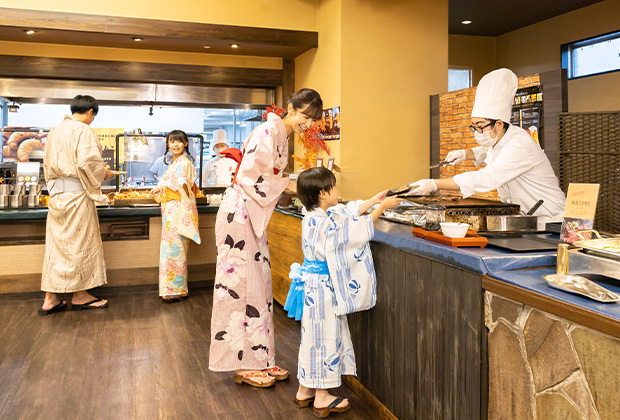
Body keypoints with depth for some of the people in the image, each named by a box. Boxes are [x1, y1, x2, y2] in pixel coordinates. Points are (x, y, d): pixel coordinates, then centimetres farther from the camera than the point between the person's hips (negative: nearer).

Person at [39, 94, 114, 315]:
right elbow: (88, 162, -19)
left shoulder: (55, 130, 15)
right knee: (80, 242, 3)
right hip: (76, 192, -8)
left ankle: (50, 299, 11)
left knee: (56, 243, 9)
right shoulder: (83, 130, -10)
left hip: (56, 193, 8)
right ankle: (79, 295, 13)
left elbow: (48, 164, 17)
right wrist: (103, 173, -2)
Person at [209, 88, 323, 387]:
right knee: (239, 283, -3)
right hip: (239, 211, -10)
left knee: (259, 282, 11)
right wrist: (287, 184, -15)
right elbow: (250, 176, -20)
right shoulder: (268, 131, -15)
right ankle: (242, 364, 7)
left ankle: (259, 359, 20)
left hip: (256, 215, 10)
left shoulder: (284, 137, 14)